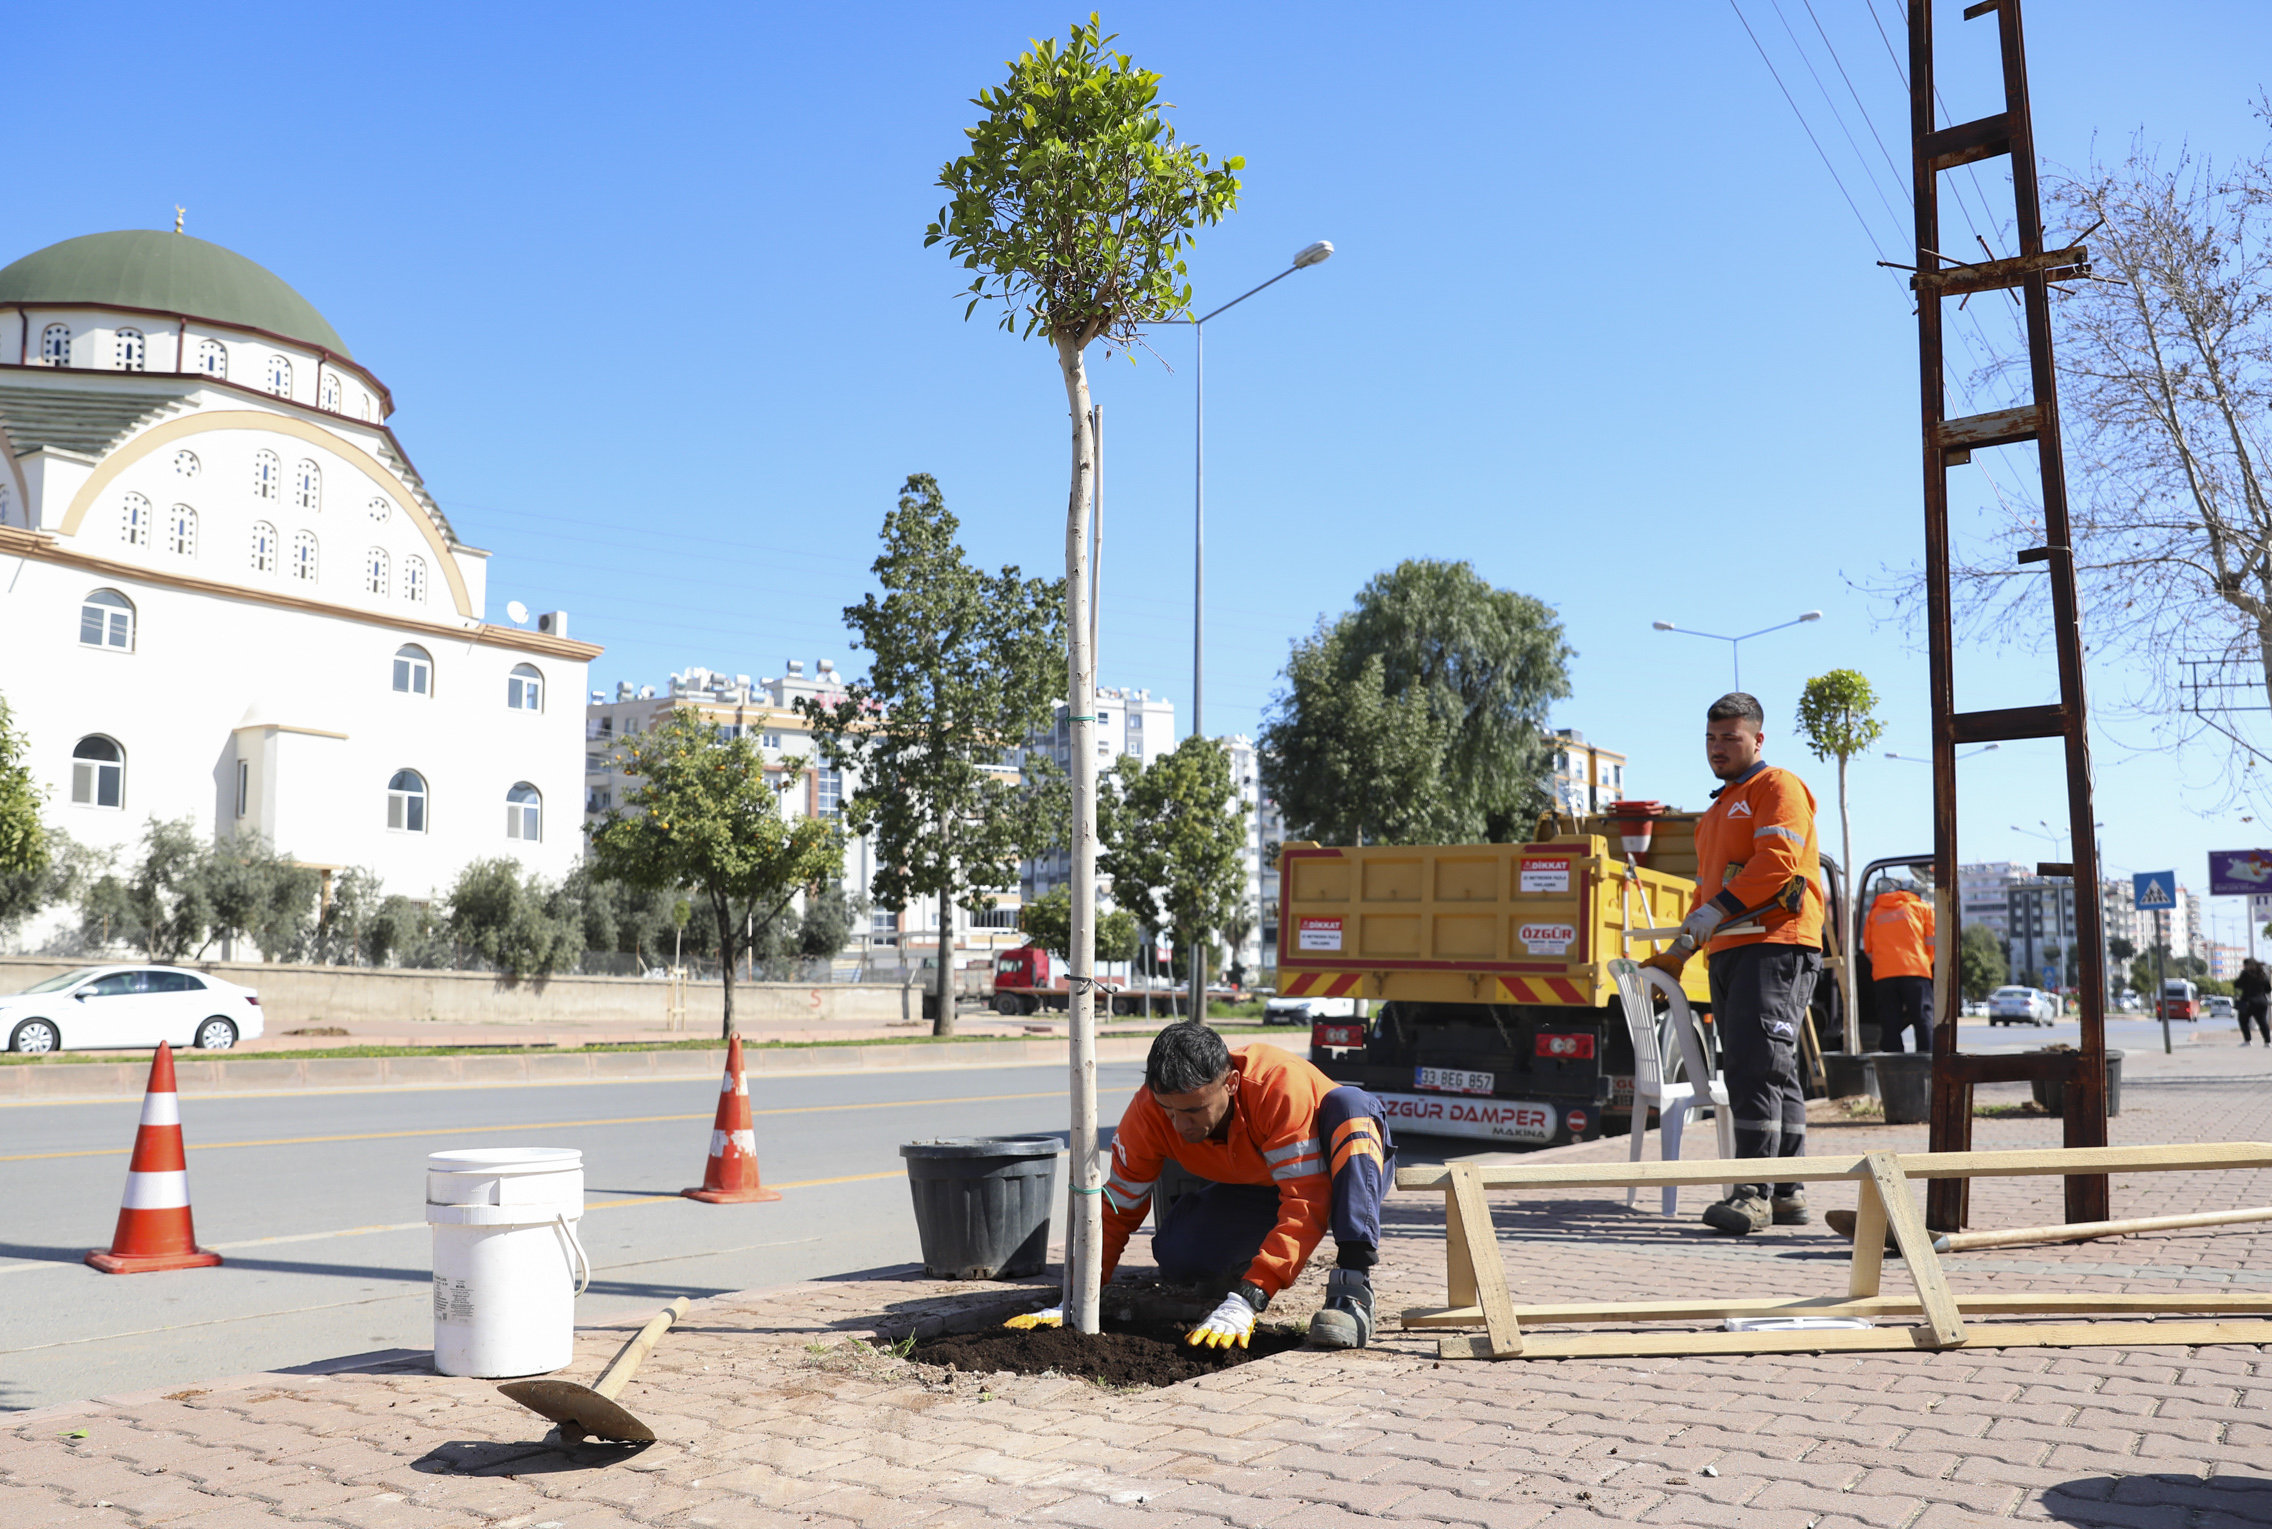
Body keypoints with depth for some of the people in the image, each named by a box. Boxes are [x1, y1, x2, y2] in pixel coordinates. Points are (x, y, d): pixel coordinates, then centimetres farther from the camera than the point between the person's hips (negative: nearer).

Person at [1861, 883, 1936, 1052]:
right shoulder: (1922, 908, 17)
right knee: (1924, 1021, -4)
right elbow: (1933, 943, 10)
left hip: (1882, 976, 2)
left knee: (1890, 1025, 2)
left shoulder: (1874, 913, 23)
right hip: (1916, 974, -2)